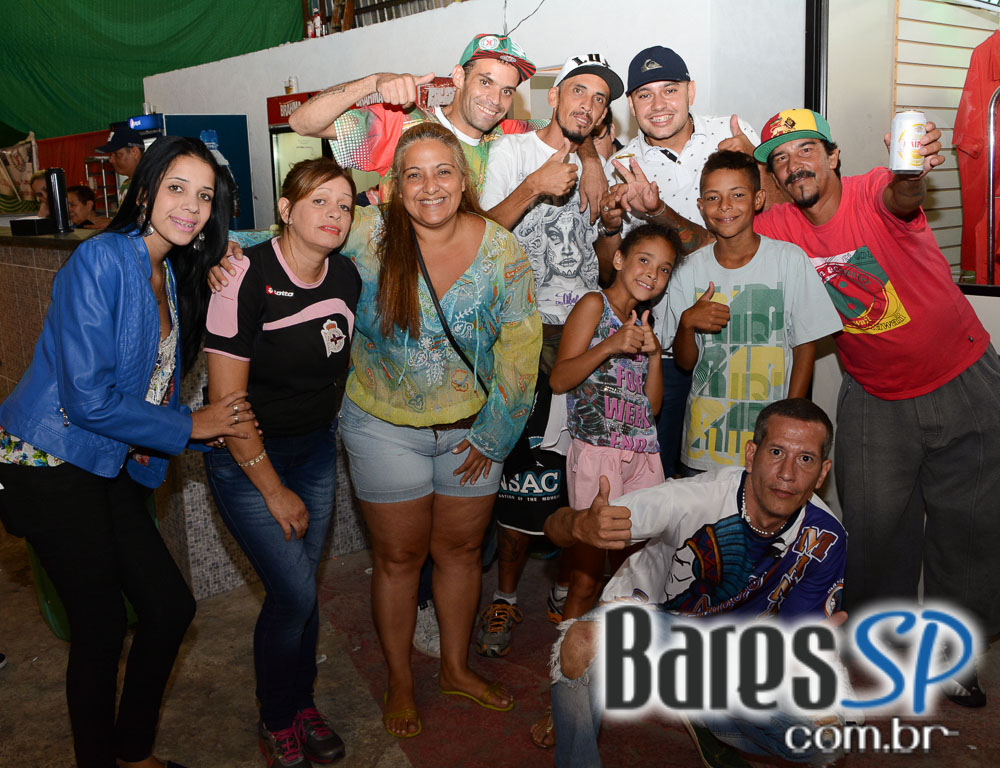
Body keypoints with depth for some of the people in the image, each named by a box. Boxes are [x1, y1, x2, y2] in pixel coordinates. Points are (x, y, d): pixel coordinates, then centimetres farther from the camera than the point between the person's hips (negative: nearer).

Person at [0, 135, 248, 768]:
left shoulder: (174, 275, 7)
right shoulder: (102, 260, -19)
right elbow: (87, 397, -23)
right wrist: (189, 426, -14)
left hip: (111, 467, 8)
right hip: (51, 466, -8)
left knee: (171, 607, 10)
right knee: (102, 625, 2)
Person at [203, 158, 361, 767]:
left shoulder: (348, 275, -4)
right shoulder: (248, 277, -21)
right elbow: (227, 398, -20)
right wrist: (274, 490, -15)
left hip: (317, 448, 5)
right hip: (246, 454, -5)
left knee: (302, 585, 10)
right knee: (294, 593, -6)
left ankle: (303, 702, 34)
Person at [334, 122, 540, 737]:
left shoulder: (502, 251, -9)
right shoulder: (368, 236, -14)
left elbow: (520, 346, -5)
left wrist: (491, 433, -5)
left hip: (472, 426, 2)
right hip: (385, 425, -2)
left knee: (462, 548, 16)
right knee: (400, 555, 11)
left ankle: (457, 667, 40)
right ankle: (400, 680, 33)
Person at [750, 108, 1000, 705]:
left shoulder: (874, 193, -19)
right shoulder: (779, 228, -7)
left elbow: (902, 197, -41)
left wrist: (912, 170, -65)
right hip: (874, 398, 2)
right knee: (877, 527, 5)